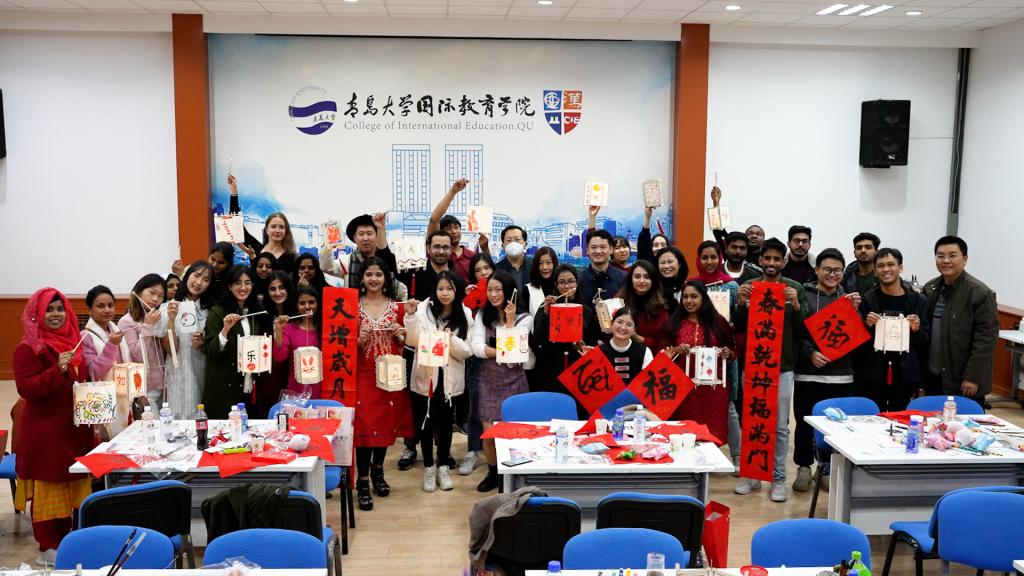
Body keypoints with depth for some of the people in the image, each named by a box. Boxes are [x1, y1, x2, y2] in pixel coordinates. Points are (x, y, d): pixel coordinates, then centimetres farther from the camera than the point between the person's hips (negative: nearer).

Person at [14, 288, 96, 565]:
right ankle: (48, 548, 12)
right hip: (45, 431, -7)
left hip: (74, 428, 7)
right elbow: (25, 388, -18)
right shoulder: (28, 348, -10)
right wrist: (57, 370, -29)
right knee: (48, 487, 1)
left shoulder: (72, 342, 12)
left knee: (72, 486, 13)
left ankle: (65, 540, 25)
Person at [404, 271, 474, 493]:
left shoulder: (465, 314, -3)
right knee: (426, 422, 8)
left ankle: (443, 467, 27)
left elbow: (467, 351, -4)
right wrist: (411, 316, -25)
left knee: (446, 422, 12)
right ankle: (428, 467, 24)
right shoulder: (424, 309, -7)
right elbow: (413, 341, -14)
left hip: (451, 378, 1)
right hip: (425, 376, -1)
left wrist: (451, 340, -22)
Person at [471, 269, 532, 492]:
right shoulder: (482, 315, 5)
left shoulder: (524, 319, -5)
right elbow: (476, 347, -7)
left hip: (512, 381, -2)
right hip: (488, 381, 2)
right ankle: (493, 472, 20)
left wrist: (509, 321, -19)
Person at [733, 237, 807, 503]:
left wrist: (796, 306, -16)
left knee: (780, 426, 3)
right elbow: (738, 327, 4)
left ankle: (779, 478, 13)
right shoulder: (749, 286, 4)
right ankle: (752, 474, 21)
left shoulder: (795, 288, 1)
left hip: (782, 366, -1)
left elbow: (803, 330, 0)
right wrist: (741, 303, -13)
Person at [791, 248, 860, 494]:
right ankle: (804, 467, 18)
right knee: (805, 422, 3)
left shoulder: (849, 298, 12)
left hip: (841, 374, 2)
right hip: (808, 372, -2)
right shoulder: (803, 295, 1)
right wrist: (810, 353, -16)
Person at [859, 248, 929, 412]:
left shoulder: (919, 301, 6)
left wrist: (917, 330, -9)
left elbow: (926, 346, 9)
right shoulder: (866, 300, 3)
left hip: (906, 379, 1)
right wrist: (867, 326, -12)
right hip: (871, 379, -1)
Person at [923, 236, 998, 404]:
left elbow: (986, 338, -13)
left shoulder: (980, 293, -10)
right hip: (932, 377, 6)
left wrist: (972, 376, -16)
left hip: (963, 381, -6)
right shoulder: (930, 288, 9)